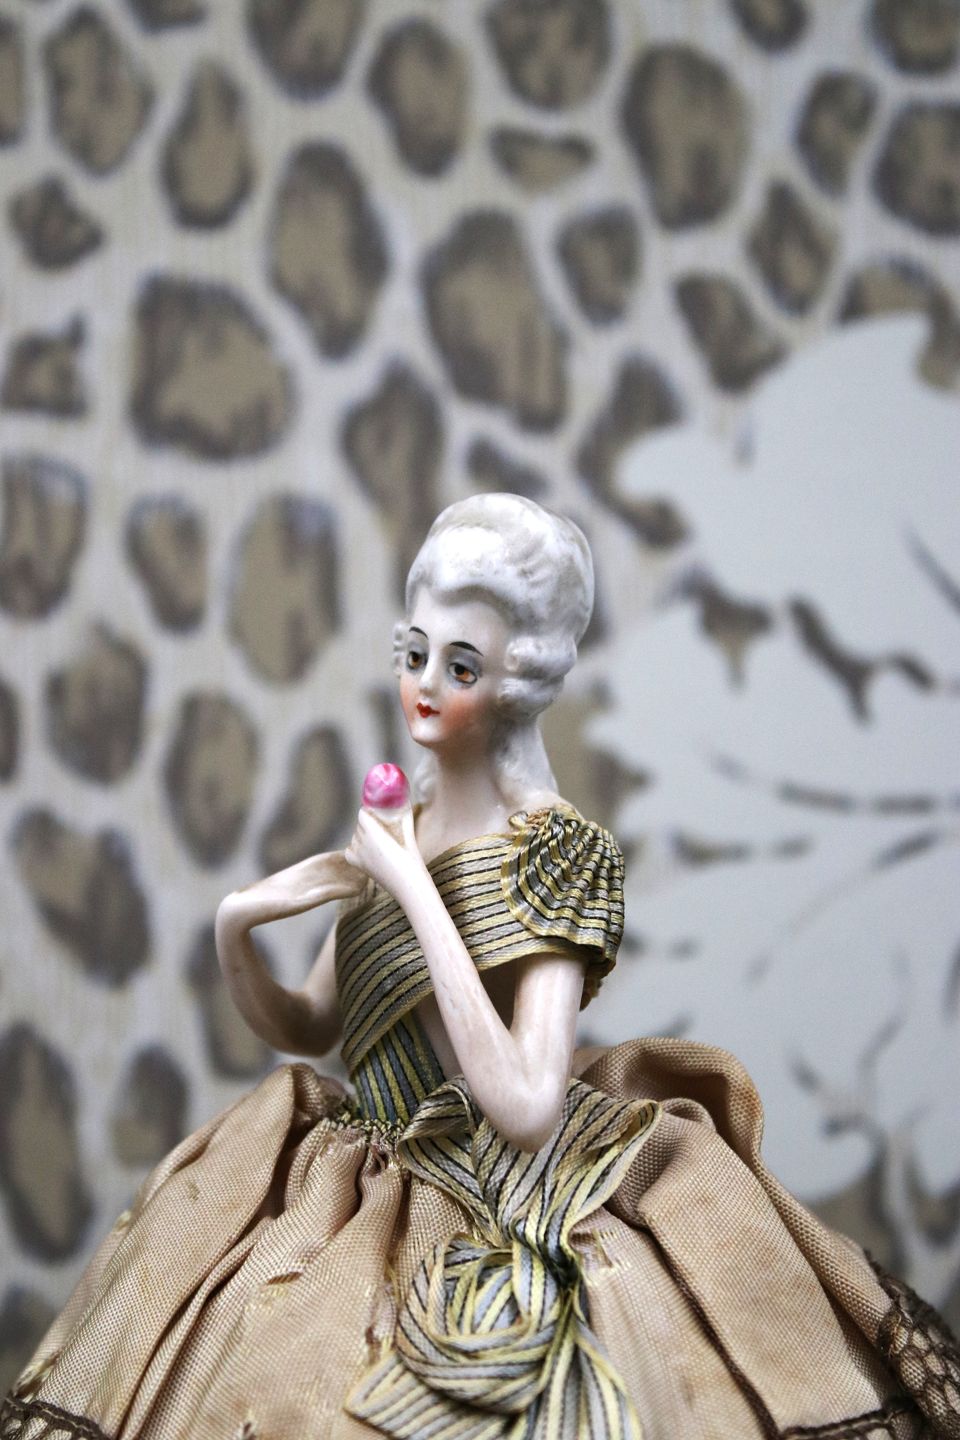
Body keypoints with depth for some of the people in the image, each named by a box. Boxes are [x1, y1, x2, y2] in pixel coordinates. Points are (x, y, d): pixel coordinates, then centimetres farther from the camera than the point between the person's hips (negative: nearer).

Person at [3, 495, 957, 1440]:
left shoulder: (555, 850, -14)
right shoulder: (397, 833, 6)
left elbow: (525, 1108, -25)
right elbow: (308, 1029, 16)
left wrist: (414, 893, -23)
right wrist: (234, 932, -5)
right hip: (382, 1204, 6)